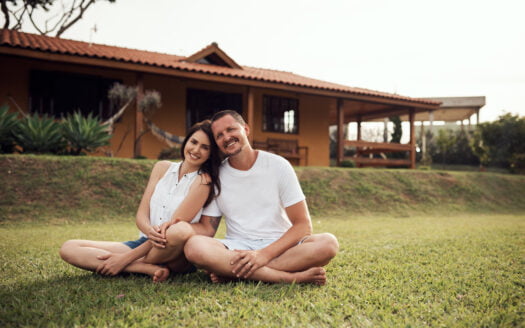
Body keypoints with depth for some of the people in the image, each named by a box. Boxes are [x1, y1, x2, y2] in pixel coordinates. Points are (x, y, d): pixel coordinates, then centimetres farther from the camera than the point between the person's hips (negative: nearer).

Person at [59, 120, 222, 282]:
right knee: (68, 248, -10)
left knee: (182, 230, -40)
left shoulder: (203, 180, -6)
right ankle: (151, 268, -23)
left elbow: (176, 226, -14)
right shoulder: (162, 168, 8)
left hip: (178, 255, -5)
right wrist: (149, 231, -24)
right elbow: (141, 214, 2)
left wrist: (126, 258, -16)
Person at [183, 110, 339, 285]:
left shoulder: (278, 165, -1)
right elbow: (206, 230, 4)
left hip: (280, 246, 0)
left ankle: (229, 271, -26)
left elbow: (303, 225, -6)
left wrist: (265, 254, -21)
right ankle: (292, 277, -28)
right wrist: (212, 263, -20)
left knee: (328, 243, -30)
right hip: (236, 248, 1)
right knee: (194, 246, -31)